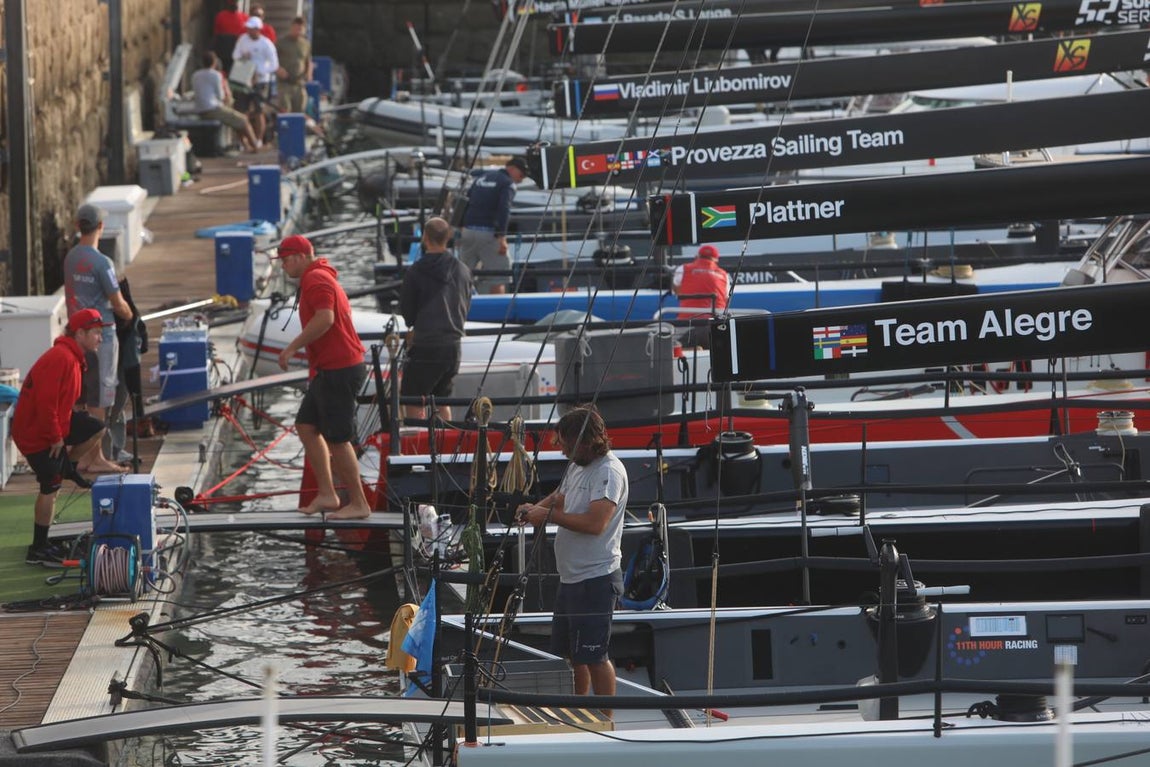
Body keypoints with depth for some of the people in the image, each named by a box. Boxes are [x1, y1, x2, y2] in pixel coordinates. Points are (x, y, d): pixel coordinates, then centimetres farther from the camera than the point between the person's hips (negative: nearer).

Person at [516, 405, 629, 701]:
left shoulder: (609, 471, -18)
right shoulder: (577, 466, 12)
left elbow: (595, 523, -29)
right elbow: (560, 497, 30)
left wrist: (549, 515, -21)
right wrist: (536, 508, 8)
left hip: (596, 579, -10)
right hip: (571, 577, 10)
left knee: (593, 657, -6)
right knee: (572, 655, 18)